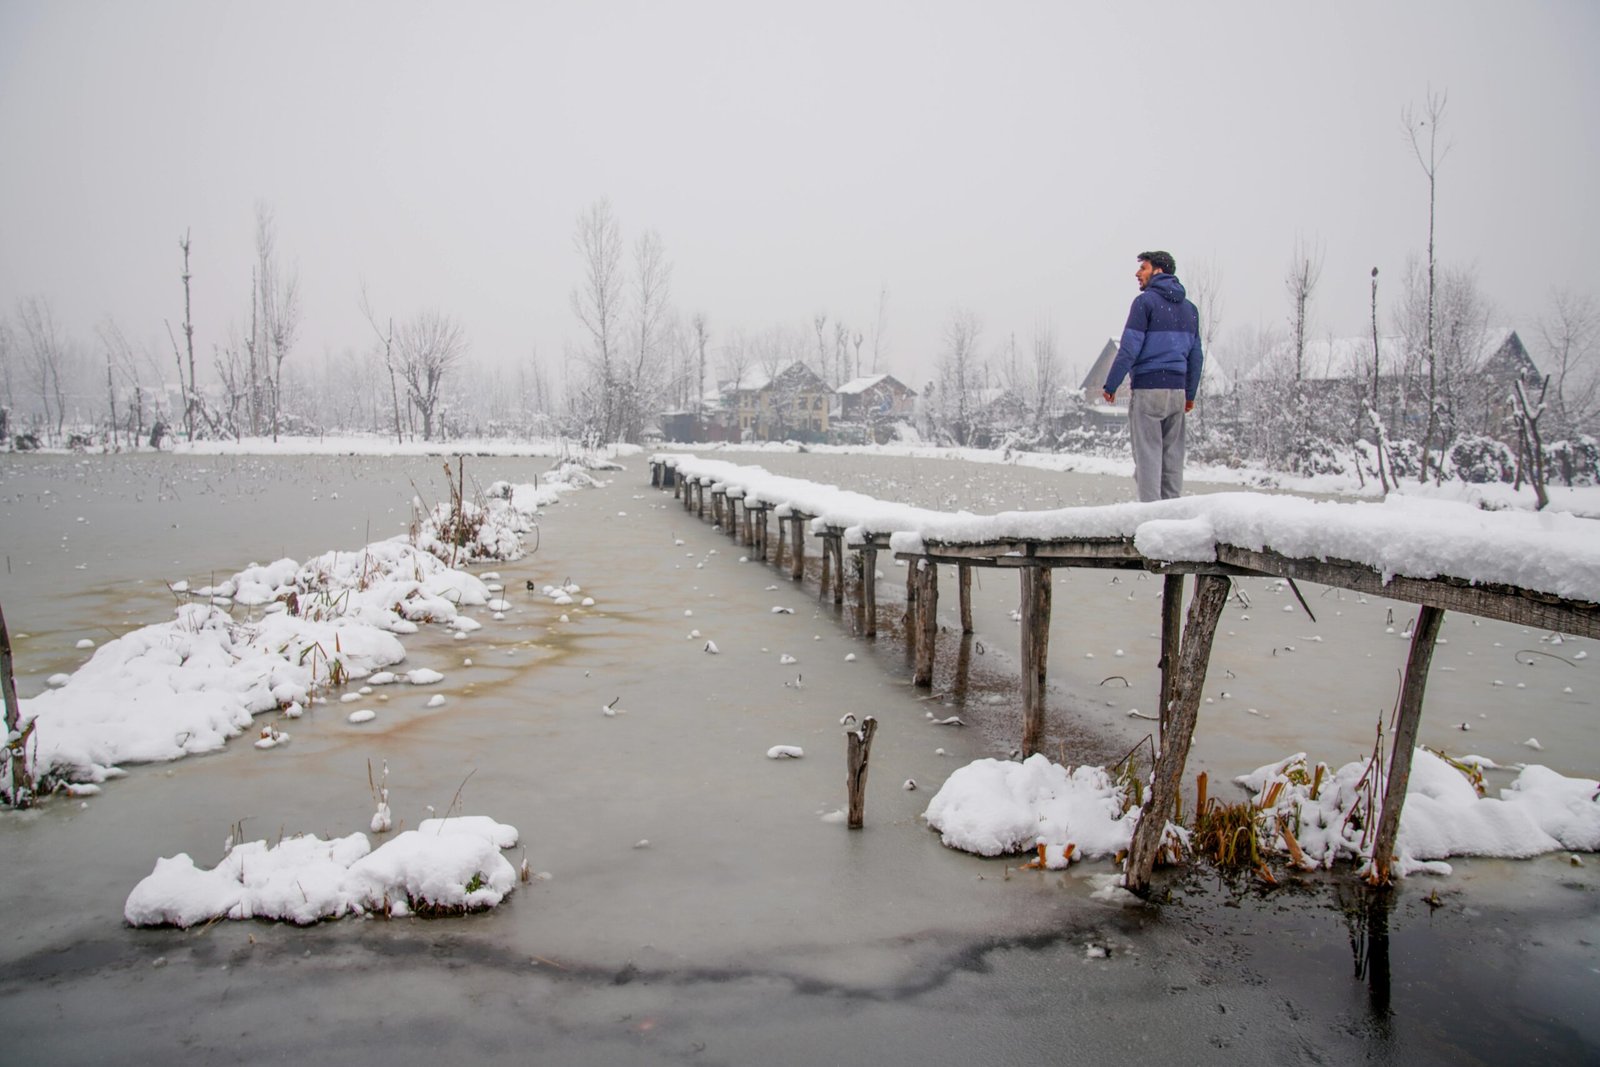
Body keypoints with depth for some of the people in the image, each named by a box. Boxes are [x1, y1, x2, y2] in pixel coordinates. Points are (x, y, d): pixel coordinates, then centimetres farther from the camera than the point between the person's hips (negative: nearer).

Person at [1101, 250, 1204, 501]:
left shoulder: (1146, 301, -6)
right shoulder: (1189, 308, 16)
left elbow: (1129, 348, -12)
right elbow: (1196, 355, 17)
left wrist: (1110, 385, -7)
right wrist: (1190, 393, 22)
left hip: (1148, 388, -7)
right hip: (1177, 389, 7)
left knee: (1148, 455, -5)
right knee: (1173, 457, 10)